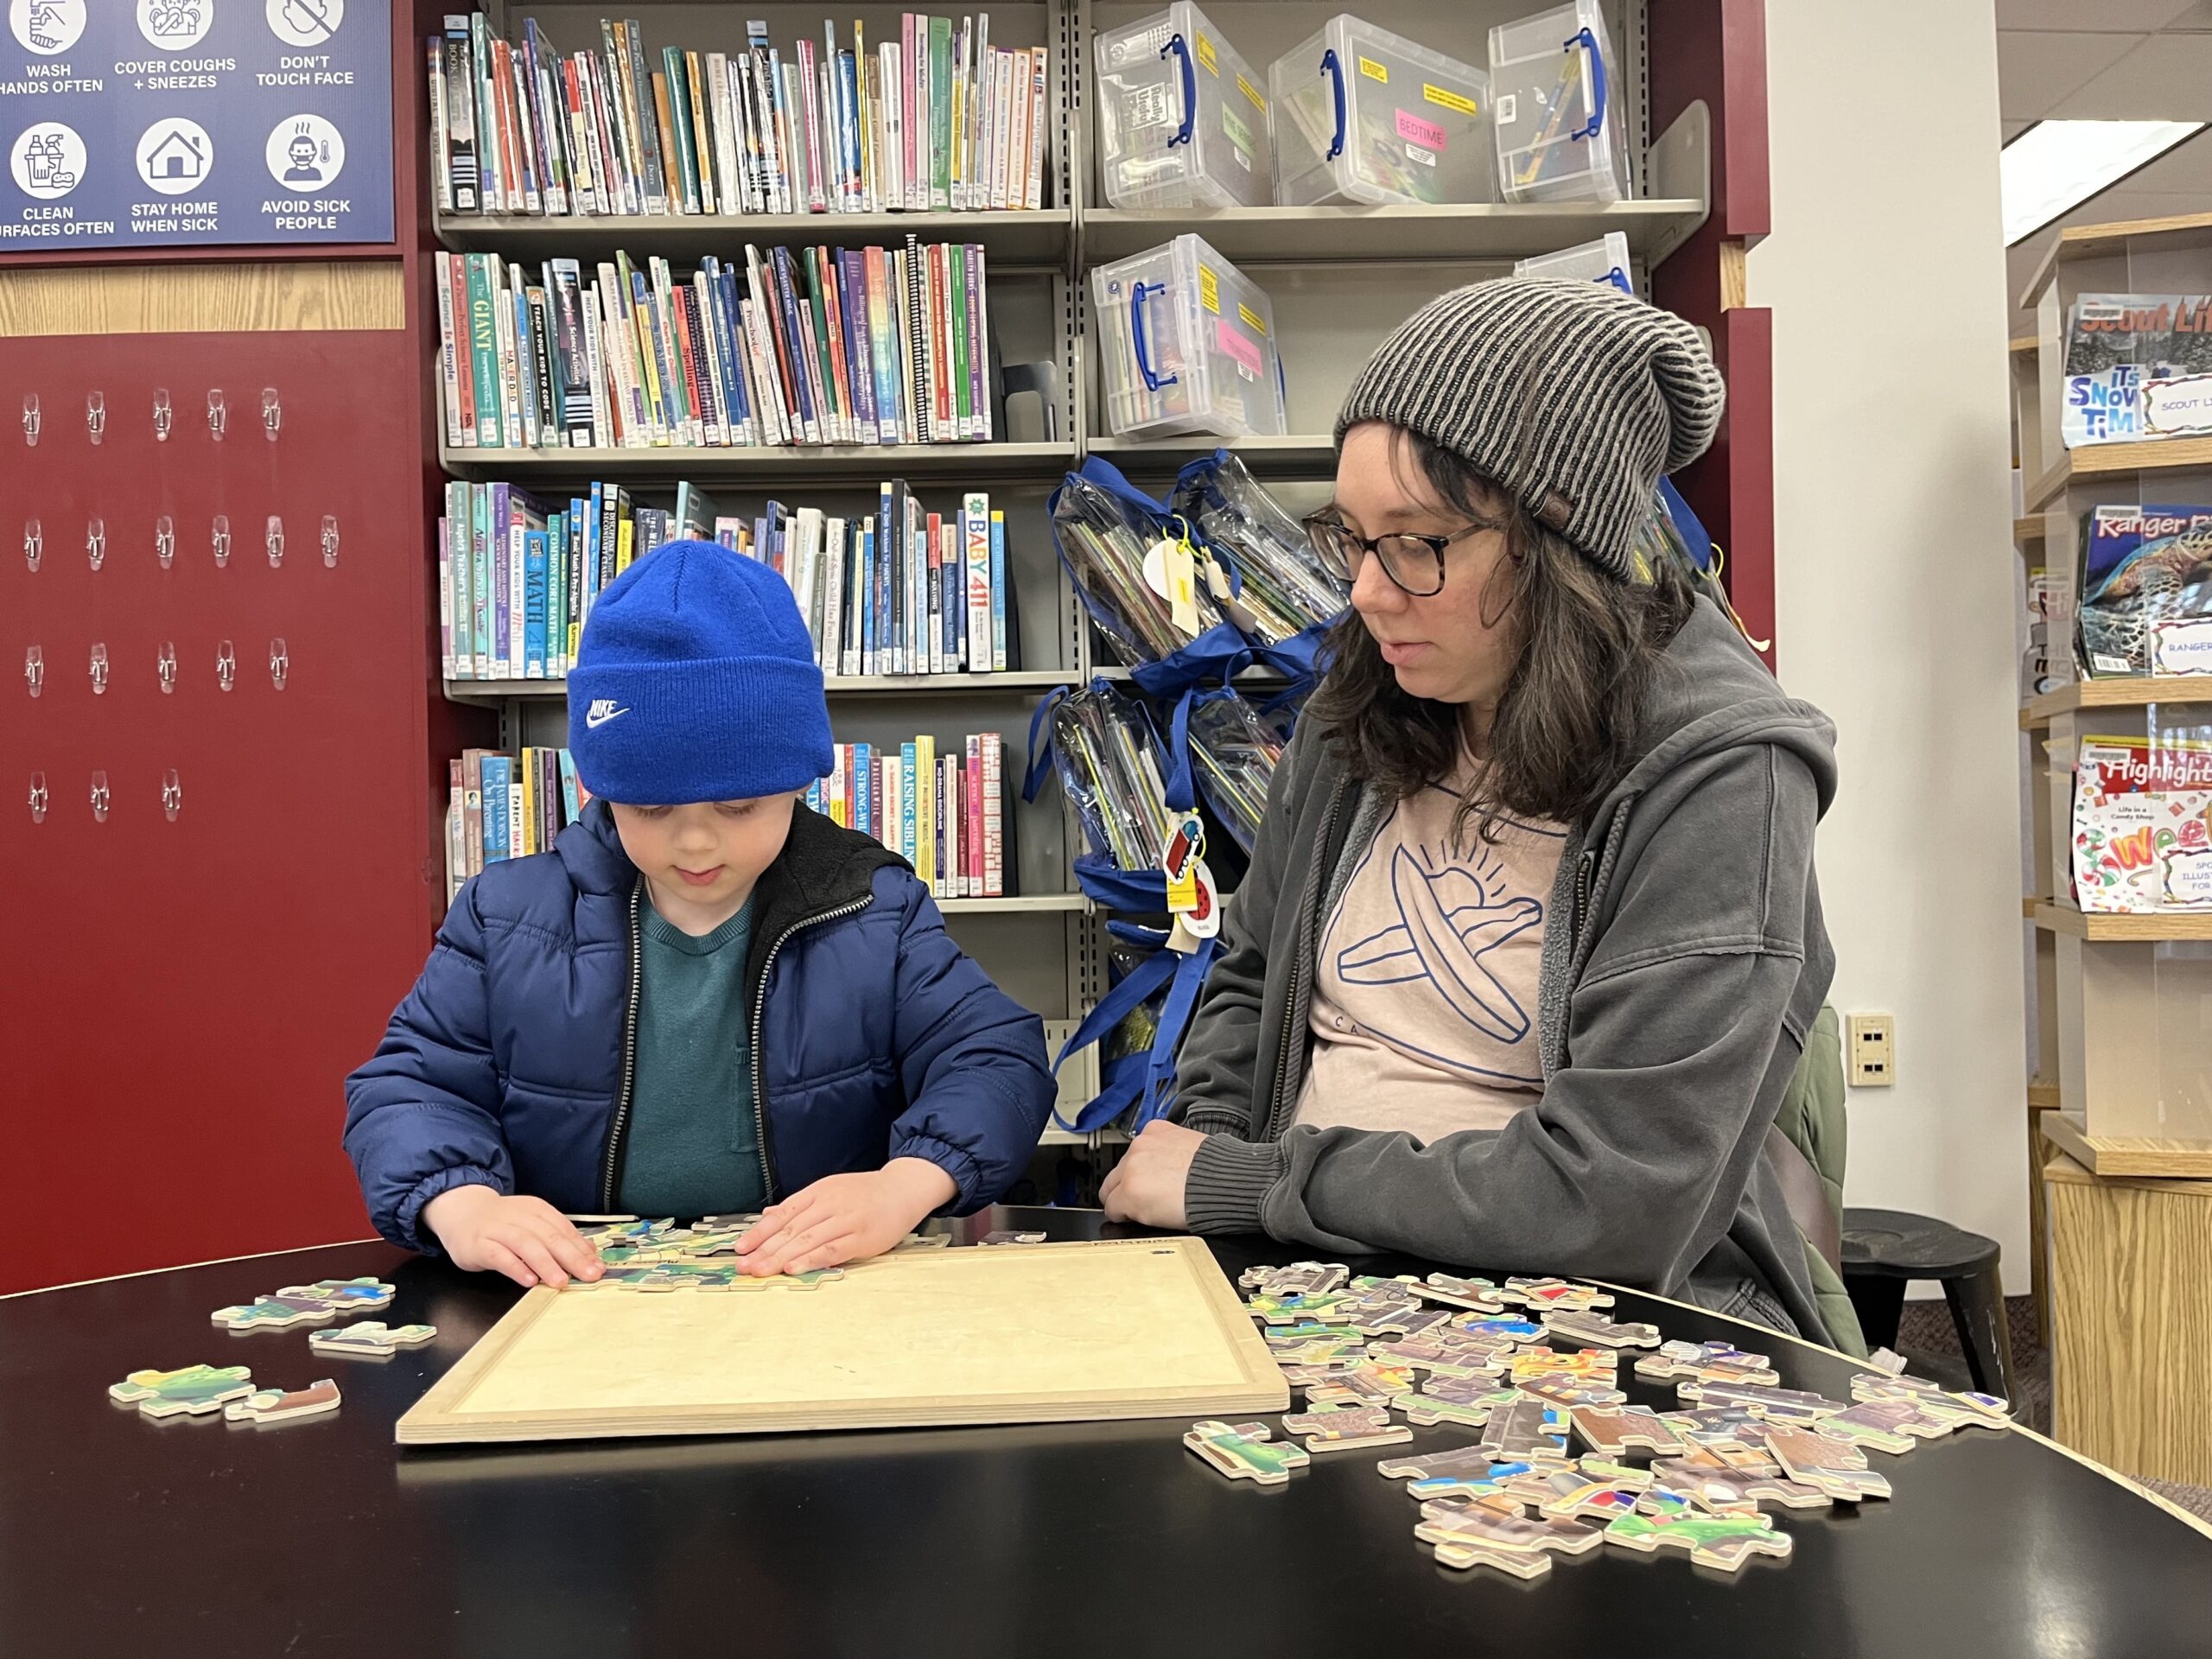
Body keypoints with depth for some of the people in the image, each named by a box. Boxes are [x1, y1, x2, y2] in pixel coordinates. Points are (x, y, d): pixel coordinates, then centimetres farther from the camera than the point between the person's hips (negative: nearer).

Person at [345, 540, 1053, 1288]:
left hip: (824, 1295, -1)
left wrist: (904, 1187, -25)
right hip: (573, 1297, 2)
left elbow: (993, 1060, -4)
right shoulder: (508, 916, 4)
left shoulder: (876, 912, 1)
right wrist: (461, 1203, -20)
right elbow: (411, 1085, 3)